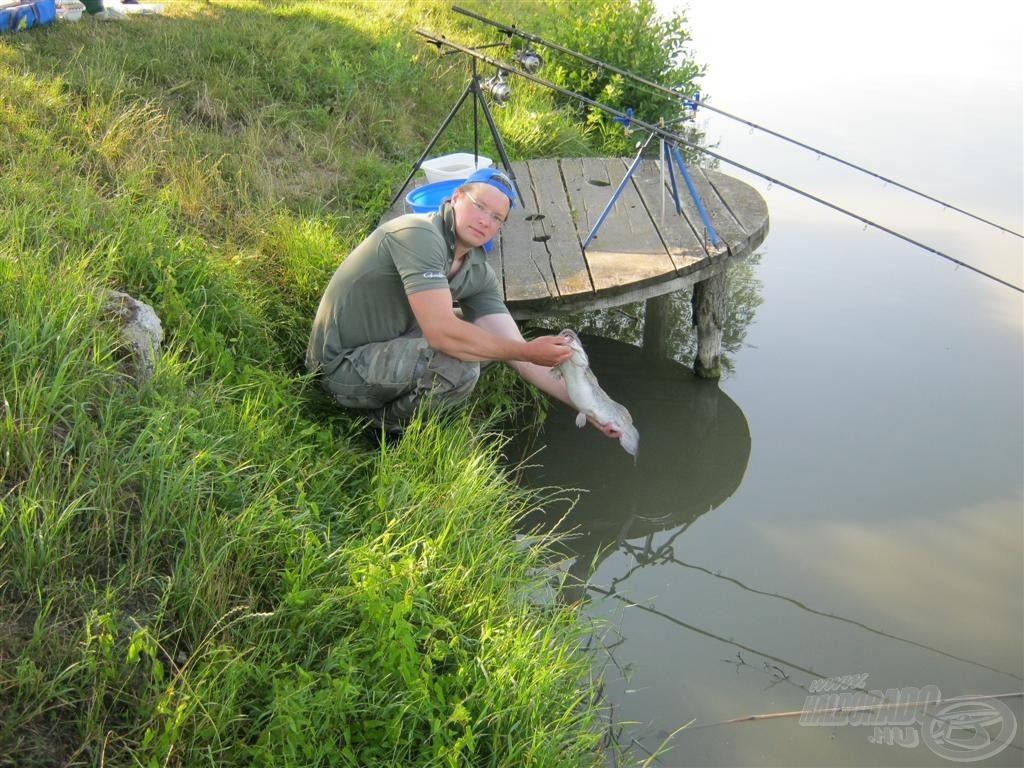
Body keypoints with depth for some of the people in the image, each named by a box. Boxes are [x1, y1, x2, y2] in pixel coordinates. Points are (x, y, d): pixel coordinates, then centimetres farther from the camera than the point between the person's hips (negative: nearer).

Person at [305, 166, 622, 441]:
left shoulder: (479, 272, 0)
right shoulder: (420, 234, -24)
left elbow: (514, 347, -2)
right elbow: (442, 332, -33)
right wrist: (527, 352, -25)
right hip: (343, 363, -9)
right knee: (458, 368, -28)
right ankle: (389, 426, -1)